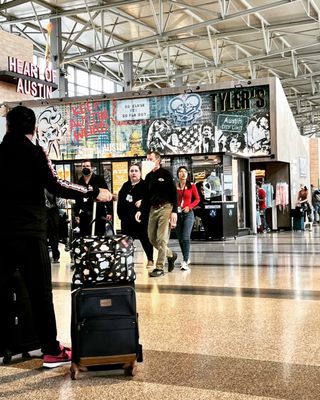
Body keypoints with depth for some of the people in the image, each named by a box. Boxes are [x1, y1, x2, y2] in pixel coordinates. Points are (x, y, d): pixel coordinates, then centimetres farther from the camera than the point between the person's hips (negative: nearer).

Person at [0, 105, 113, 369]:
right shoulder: (35, 152, -5)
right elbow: (55, 186, -15)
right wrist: (95, 193, -10)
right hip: (30, 233, -4)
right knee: (41, 294, 2)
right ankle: (51, 351, 8)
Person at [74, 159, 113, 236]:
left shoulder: (99, 179, -1)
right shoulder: (80, 182, 12)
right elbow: (77, 200, 15)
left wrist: (109, 212, -13)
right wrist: (76, 214, 12)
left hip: (99, 215, -4)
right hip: (84, 216, 4)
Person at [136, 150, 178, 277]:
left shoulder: (166, 174, -4)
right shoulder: (148, 176, 14)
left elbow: (173, 194, -7)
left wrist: (174, 211, -15)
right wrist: (141, 211, 7)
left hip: (165, 207, -7)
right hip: (153, 209, 7)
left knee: (162, 239, -8)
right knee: (152, 238, 7)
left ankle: (160, 267, -3)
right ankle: (170, 255, 28)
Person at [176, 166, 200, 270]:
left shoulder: (192, 186, 0)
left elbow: (197, 199, 5)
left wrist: (189, 206, -9)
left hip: (188, 214, -3)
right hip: (177, 213, 3)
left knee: (185, 238, -14)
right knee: (180, 238, 9)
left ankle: (185, 262, -18)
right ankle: (186, 259, 26)